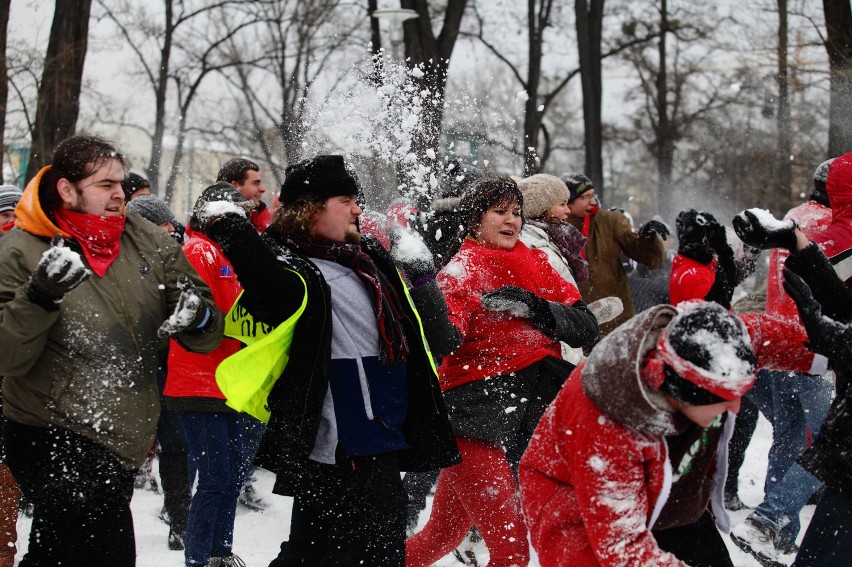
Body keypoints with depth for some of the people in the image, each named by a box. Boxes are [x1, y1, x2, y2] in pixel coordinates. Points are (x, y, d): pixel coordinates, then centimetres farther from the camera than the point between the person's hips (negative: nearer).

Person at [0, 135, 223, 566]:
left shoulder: (149, 243, 4)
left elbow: (206, 336, 8)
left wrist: (199, 316, -16)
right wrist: (38, 299, -29)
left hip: (125, 442, 5)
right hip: (56, 444, -5)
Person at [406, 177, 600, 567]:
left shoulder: (534, 265, 12)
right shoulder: (461, 271, -2)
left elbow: (587, 328, 2)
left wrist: (532, 306, -14)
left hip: (527, 411, 5)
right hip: (478, 414, -5)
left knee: (445, 534, 15)